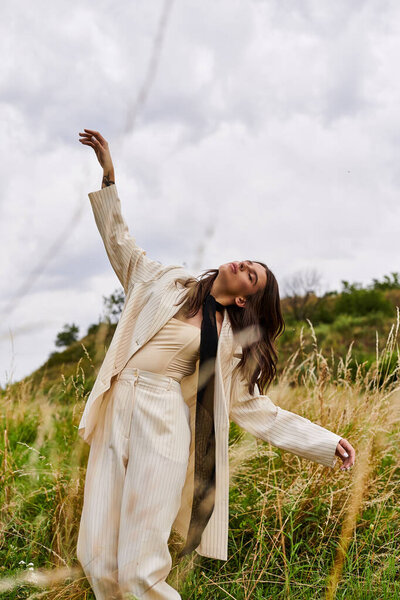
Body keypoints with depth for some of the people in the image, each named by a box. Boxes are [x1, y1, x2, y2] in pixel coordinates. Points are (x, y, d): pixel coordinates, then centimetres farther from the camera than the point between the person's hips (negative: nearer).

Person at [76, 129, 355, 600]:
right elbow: (121, 247, 22)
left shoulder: (232, 343, 9)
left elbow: (257, 410, 11)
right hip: (114, 423, 3)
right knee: (98, 562, -1)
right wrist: (109, 177, 19)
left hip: (162, 427, -2)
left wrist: (328, 442, 6)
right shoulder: (168, 282, 14)